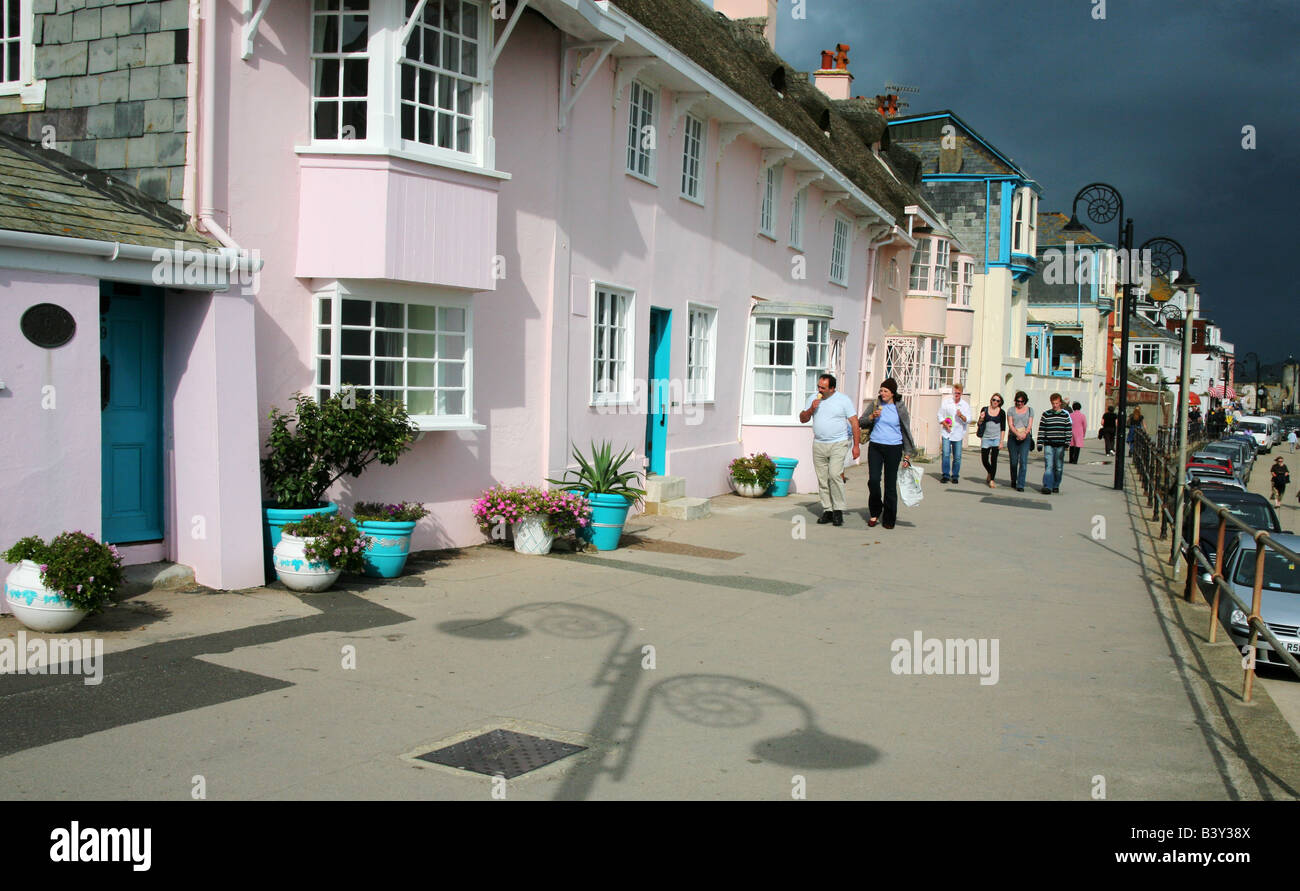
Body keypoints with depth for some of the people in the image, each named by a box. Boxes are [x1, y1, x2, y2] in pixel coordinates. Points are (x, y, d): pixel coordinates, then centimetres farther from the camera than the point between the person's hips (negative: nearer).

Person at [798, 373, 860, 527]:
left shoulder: (843, 400, -3)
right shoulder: (813, 399, 9)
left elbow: (854, 422, -3)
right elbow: (802, 419, 12)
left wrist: (856, 445, -8)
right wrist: (811, 409, -9)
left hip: (838, 444, -4)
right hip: (819, 444, 5)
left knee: (835, 474, -18)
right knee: (822, 479, 3)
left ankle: (838, 510, -8)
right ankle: (827, 511, 10)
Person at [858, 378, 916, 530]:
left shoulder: (900, 408, 0)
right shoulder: (875, 404, 6)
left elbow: (906, 431, 5)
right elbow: (860, 422, 8)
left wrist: (907, 455, 1)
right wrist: (872, 416, -12)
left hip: (893, 448, -1)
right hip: (875, 447, 1)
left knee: (890, 483, 1)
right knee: (873, 480, -9)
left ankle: (889, 519, 12)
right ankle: (875, 513, 11)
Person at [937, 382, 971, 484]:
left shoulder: (965, 405, 6)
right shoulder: (945, 402, 7)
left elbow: (968, 420, 2)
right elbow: (940, 415, 9)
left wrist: (961, 416, -18)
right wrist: (945, 424, -7)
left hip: (958, 434, 0)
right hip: (946, 433, 0)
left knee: (957, 457, 0)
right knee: (945, 454, -9)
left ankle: (955, 476, 13)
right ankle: (946, 475, -1)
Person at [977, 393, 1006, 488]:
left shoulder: (1002, 413, 1)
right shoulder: (984, 410, 4)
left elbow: (1003, 428, 2)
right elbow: (980, 424, 10)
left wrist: (1001, 441, -3)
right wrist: (981, 419, -12)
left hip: (996, 438, -1)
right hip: (986, 438, 2)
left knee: (994, 460, -5)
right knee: (984, 459, 4)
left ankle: (992, 480, 0)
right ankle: (989, 473, 34)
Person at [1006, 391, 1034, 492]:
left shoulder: (1029, 410, 11)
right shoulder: (1011, 410, 9)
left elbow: (1030, 425, 4)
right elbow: (1010, 425, -1)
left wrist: (1024, 434, -14)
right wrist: (1018, 434, -17)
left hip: (1025, 438, -1)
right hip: (1013, 437, 1)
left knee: (1023, 461, -12)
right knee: (1013, 461, 3)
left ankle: (1020, 485, -15)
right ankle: (1013, 481, 26)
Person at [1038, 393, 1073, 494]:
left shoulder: (1065, 415, 6)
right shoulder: (1046, 414, 3)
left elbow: (1069, 430, 8)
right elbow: (1041, 430, 4)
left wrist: (1067, 442, -2)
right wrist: (1040, 443, 0)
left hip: (1060, 445, 1)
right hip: (1048, 445, -1)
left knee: (1059, 467, 8)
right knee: (1048, 466, -11)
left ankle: (1056, 485, 22)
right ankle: (1047, 487, -15)